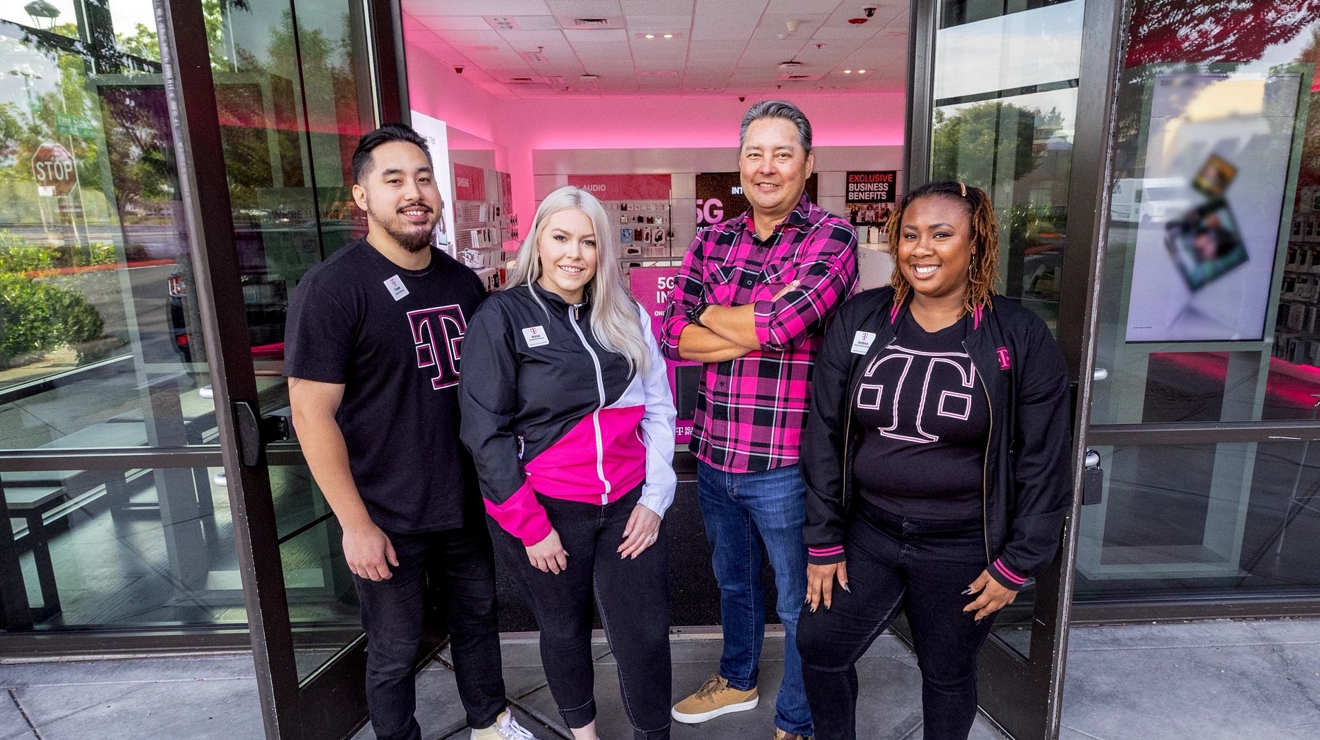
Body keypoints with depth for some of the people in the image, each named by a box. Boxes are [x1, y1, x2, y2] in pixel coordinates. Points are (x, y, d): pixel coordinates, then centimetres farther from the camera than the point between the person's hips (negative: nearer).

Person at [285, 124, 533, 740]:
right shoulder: (331, 289, -15)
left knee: (478, 617, 22)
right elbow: (312, 415, -16)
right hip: (386, 520, -5)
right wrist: (356, 524, -15)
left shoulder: (463, 282, 3)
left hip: (467, 503, 6)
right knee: (394, 652, 13)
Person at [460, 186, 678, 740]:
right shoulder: (502, 317, -6)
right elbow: (486, 433, -9)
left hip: (627, 505, 3)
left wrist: (655, 497, -1)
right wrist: (531, 525, -11)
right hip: (543, 511, -2)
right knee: (564, 629, 16)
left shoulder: (628, 315, 5)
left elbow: (658, 409, 7)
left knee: (644, 635, 5)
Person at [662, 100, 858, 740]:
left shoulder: (831, 238, -10)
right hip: (712, 454, 5)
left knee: (799, 601, 15)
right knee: (733, 579, 27)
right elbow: (673, 338, -5)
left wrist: (712, 316, -10)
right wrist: (761, 327, -16)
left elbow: (785, 322, -27)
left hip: (784, 465, -5)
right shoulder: (712, 242, 4)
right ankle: (737, 681, 53)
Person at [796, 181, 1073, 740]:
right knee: (819, 646, 12)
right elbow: (825, 436, -3)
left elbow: (1042, 463, -5)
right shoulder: (859, 321, -5)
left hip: (962, 550, -2)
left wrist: (1017, 563, -5)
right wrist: (824, 541, -2)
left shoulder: (1019, 337, -10)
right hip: (867, 535, 3)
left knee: (948, 674, 17)